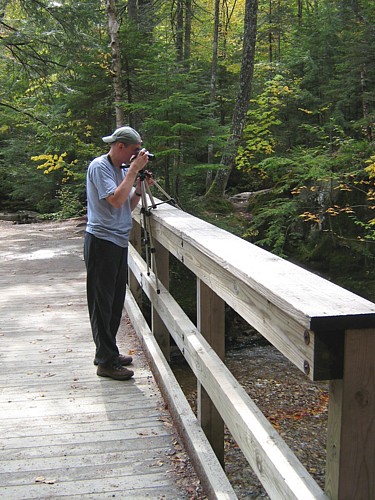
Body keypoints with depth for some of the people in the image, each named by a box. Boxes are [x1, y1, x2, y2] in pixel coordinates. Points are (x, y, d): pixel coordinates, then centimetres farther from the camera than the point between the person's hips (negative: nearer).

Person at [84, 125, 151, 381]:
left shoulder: (123, 169, 12)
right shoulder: (99, 166, -11)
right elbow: (116, 200, -23)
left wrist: (140, 188, -1)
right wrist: (134, 170, -18)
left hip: (119, 242, 8)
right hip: (102, 242, -8)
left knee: (116, 301, 14)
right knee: (103, 303, -2)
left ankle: (107, 352, 26)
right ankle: (106, 362, 4)